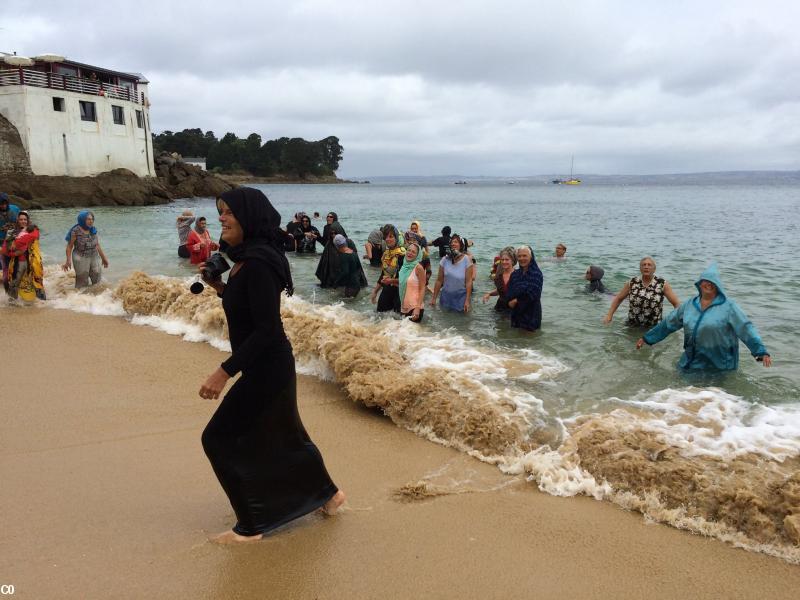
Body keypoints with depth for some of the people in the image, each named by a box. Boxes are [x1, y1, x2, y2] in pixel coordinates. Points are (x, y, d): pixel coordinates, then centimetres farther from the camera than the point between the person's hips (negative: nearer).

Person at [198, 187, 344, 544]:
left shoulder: (257, 263, -24)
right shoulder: (246, 258, 6)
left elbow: (266, 329, -27)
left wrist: (224, 372, -26)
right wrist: (219, 286, 5)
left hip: (267, 370, -10)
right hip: (268, 367, 10)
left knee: (221, 440, 0)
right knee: (282, 436, 23)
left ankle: (250, 526, 14)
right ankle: (328, 494, 42)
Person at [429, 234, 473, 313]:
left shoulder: (466, 260, -10)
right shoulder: (445, 260, -3)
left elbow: (469, 281, -11)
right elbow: (439, 280, 0)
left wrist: (467, 300, -15)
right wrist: (434, 298, 0)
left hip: (461, 296, -2)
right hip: (446, 295, 3)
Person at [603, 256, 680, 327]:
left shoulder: (662, 284, -1)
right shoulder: (632, 283, 4)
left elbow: (676, 303, 1)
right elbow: (618, 298, 15)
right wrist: (609, 315, 8)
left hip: (653, 327, -1)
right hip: (632, 326, 1)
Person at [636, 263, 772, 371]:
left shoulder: (728, 306, -7)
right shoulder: (689, 304, 7)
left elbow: (746, 328, -13)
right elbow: (668, 324, 12)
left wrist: (762, 352, -23)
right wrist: (646, 338, 13)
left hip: (719, 365, -4)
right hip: (692, 363, 4)